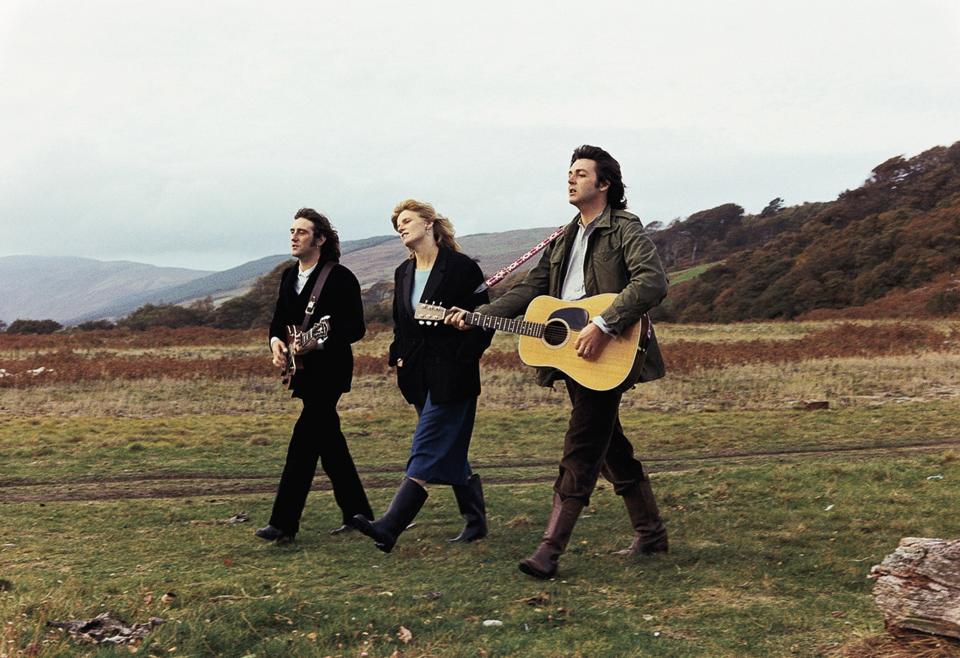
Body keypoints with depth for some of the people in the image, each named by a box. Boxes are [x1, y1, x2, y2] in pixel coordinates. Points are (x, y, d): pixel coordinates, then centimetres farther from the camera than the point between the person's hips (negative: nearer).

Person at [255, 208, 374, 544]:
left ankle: (284, 523, -9)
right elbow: (279, 318, 19)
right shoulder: (289, 276, 12)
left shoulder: (341, 277, -11)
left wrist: (319, 340, -25)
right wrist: (276, 340, -2)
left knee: (303, 441, -11)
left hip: (329, 371, -8)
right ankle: (357, 512, 25)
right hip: (304, 371, 8)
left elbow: (356, 328, -14)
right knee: (329, 441, 13)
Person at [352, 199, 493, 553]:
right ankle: (476, 521, 24)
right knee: (450, 451, 13)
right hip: (419, 376, 8)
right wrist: (399, 357, 8)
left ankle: (389, 528, -16)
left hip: (451, 377, -8)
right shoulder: (403, 273, 13)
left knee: (427, 451, -10)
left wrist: (463, 358, -13)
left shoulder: (462, 267, -8)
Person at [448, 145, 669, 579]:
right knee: (611, 447, 15)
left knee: (580, 453, -9)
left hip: (606, 360, -9)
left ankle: (549, 550, -8)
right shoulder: (563, 240, 19)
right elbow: (531, 288, 16)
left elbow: (652, 282, -21)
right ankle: (650, 534, 28)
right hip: (569, 353, 9)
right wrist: (478, 316, 4)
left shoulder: (625, 229, -6)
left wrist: (603, 326, -27)